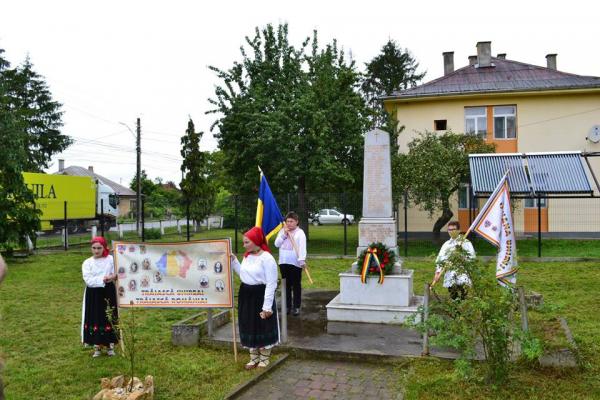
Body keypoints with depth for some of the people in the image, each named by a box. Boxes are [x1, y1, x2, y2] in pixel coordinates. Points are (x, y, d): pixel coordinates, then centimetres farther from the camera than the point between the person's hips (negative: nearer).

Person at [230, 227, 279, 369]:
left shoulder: (267, 258, -19)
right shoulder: (247, 256, 6)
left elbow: (271, 284, -19)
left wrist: (267, 306, -21)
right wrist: (234, 261, 4)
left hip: (260, 296, -8)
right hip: (246, 295, 8)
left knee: (263, 328, 6)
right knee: (249, 327, 15)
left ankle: (264, 359, 23)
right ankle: (254, 358, 30)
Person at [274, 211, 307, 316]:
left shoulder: (300, 233, -6)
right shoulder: (282, 231, 10)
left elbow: (302, 247, -16)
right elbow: (277, 244, 2)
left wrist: (302, 260, -29)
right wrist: (284, 234, -9)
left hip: (295, 263, -4)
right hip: (283, 262, 5)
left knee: (296, 285, 2)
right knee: (286, 285, 12)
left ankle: (296, 306, 10)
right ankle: (287, 305, 21)